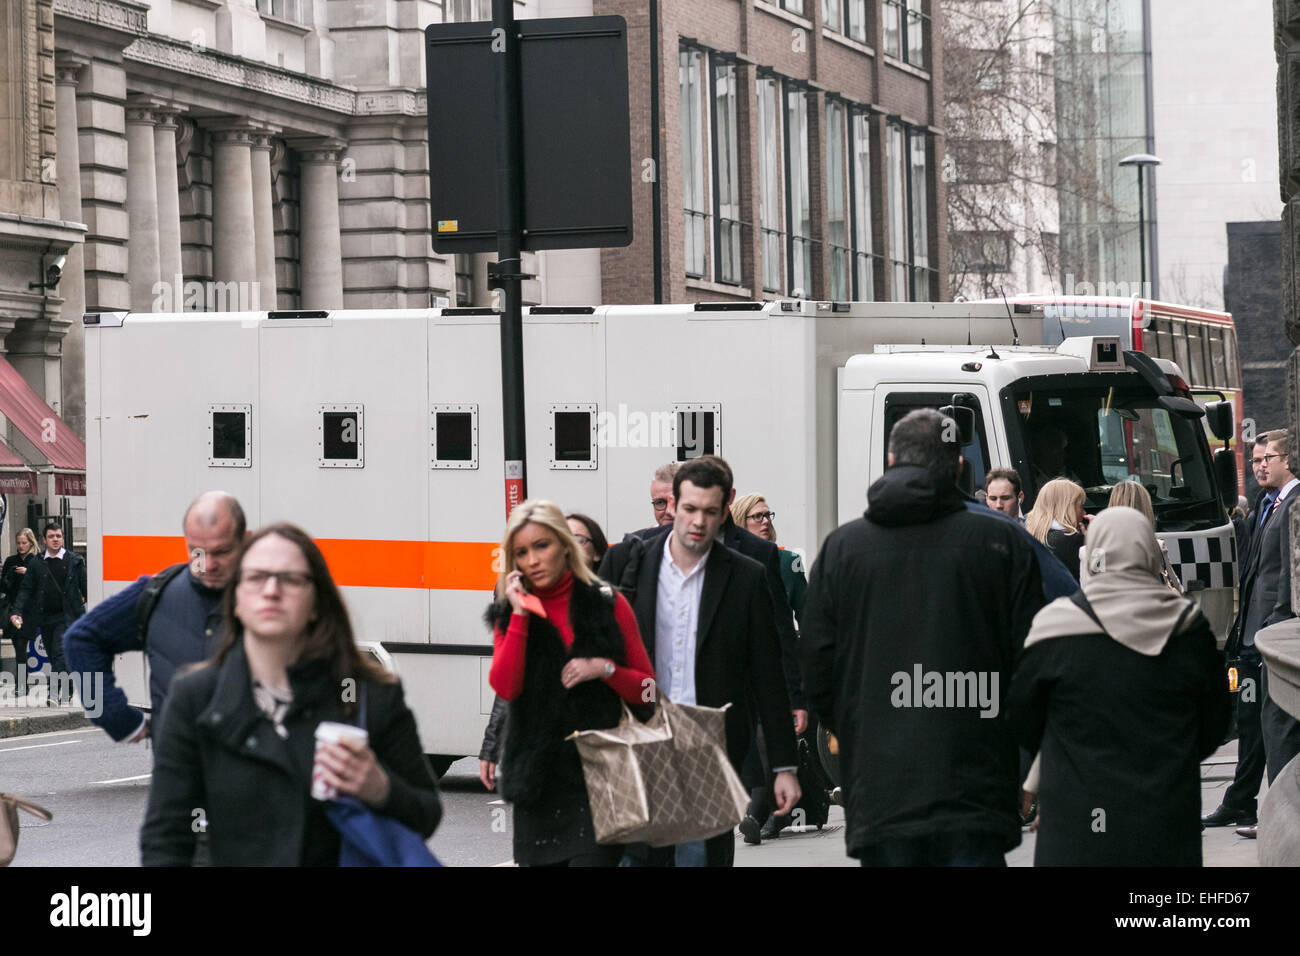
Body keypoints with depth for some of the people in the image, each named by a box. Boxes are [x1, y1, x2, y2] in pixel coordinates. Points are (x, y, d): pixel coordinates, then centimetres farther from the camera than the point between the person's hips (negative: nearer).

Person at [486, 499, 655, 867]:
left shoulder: (608, 605, 4)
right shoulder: (510, 614, 9)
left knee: (592, 857, -15)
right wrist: (519, 614, -8)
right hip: (538, 777, 2)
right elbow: (505, 687, -9)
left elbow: (646, 690, 6)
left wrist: (604, 669, -12)